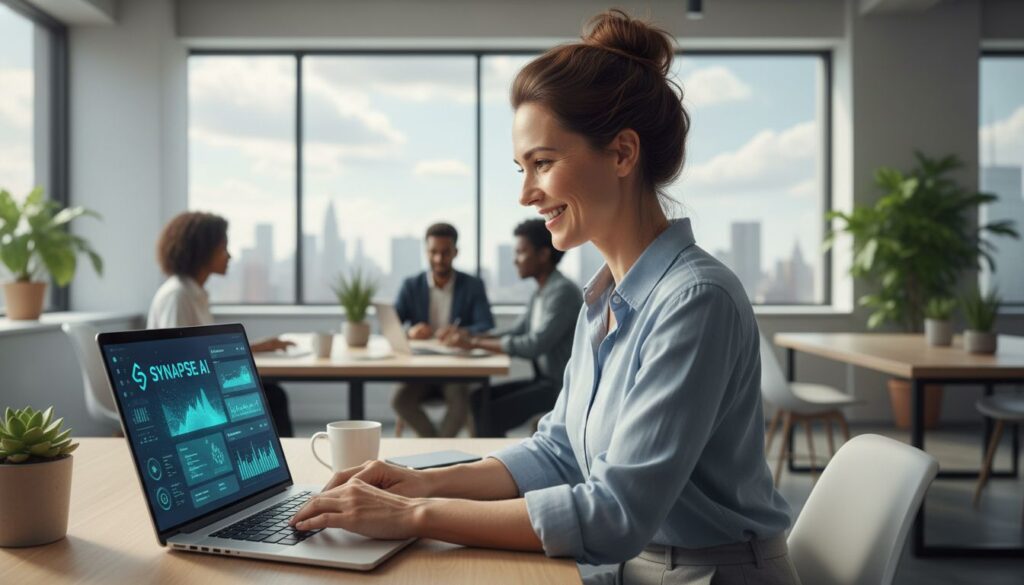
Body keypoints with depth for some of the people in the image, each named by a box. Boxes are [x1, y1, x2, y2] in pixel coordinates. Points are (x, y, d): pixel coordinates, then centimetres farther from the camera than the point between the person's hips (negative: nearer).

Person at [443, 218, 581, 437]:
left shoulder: (563, 292, -18)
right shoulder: (540, 293, 13)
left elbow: (534, 346, -25)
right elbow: (516, 333, 16)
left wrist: (475, 343, -22)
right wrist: (472, 336, -1)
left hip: (563, 387, -9)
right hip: (544, 380, 9)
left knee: (493, 413, -18)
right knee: (480, 398, 1)